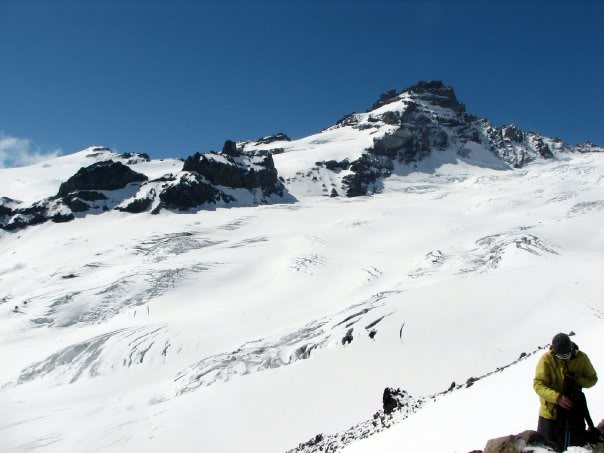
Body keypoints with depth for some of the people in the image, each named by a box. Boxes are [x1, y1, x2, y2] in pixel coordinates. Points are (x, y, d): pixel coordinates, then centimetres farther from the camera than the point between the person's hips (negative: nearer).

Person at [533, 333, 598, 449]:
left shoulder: (581, 358, -8)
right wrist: (557, 397, -33)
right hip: (550, 411, -2)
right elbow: (538, 385, -18)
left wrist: (577, 379, -20)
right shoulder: (546, 359, -17)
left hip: (574, 411, 3)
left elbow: (592, 379, 2)